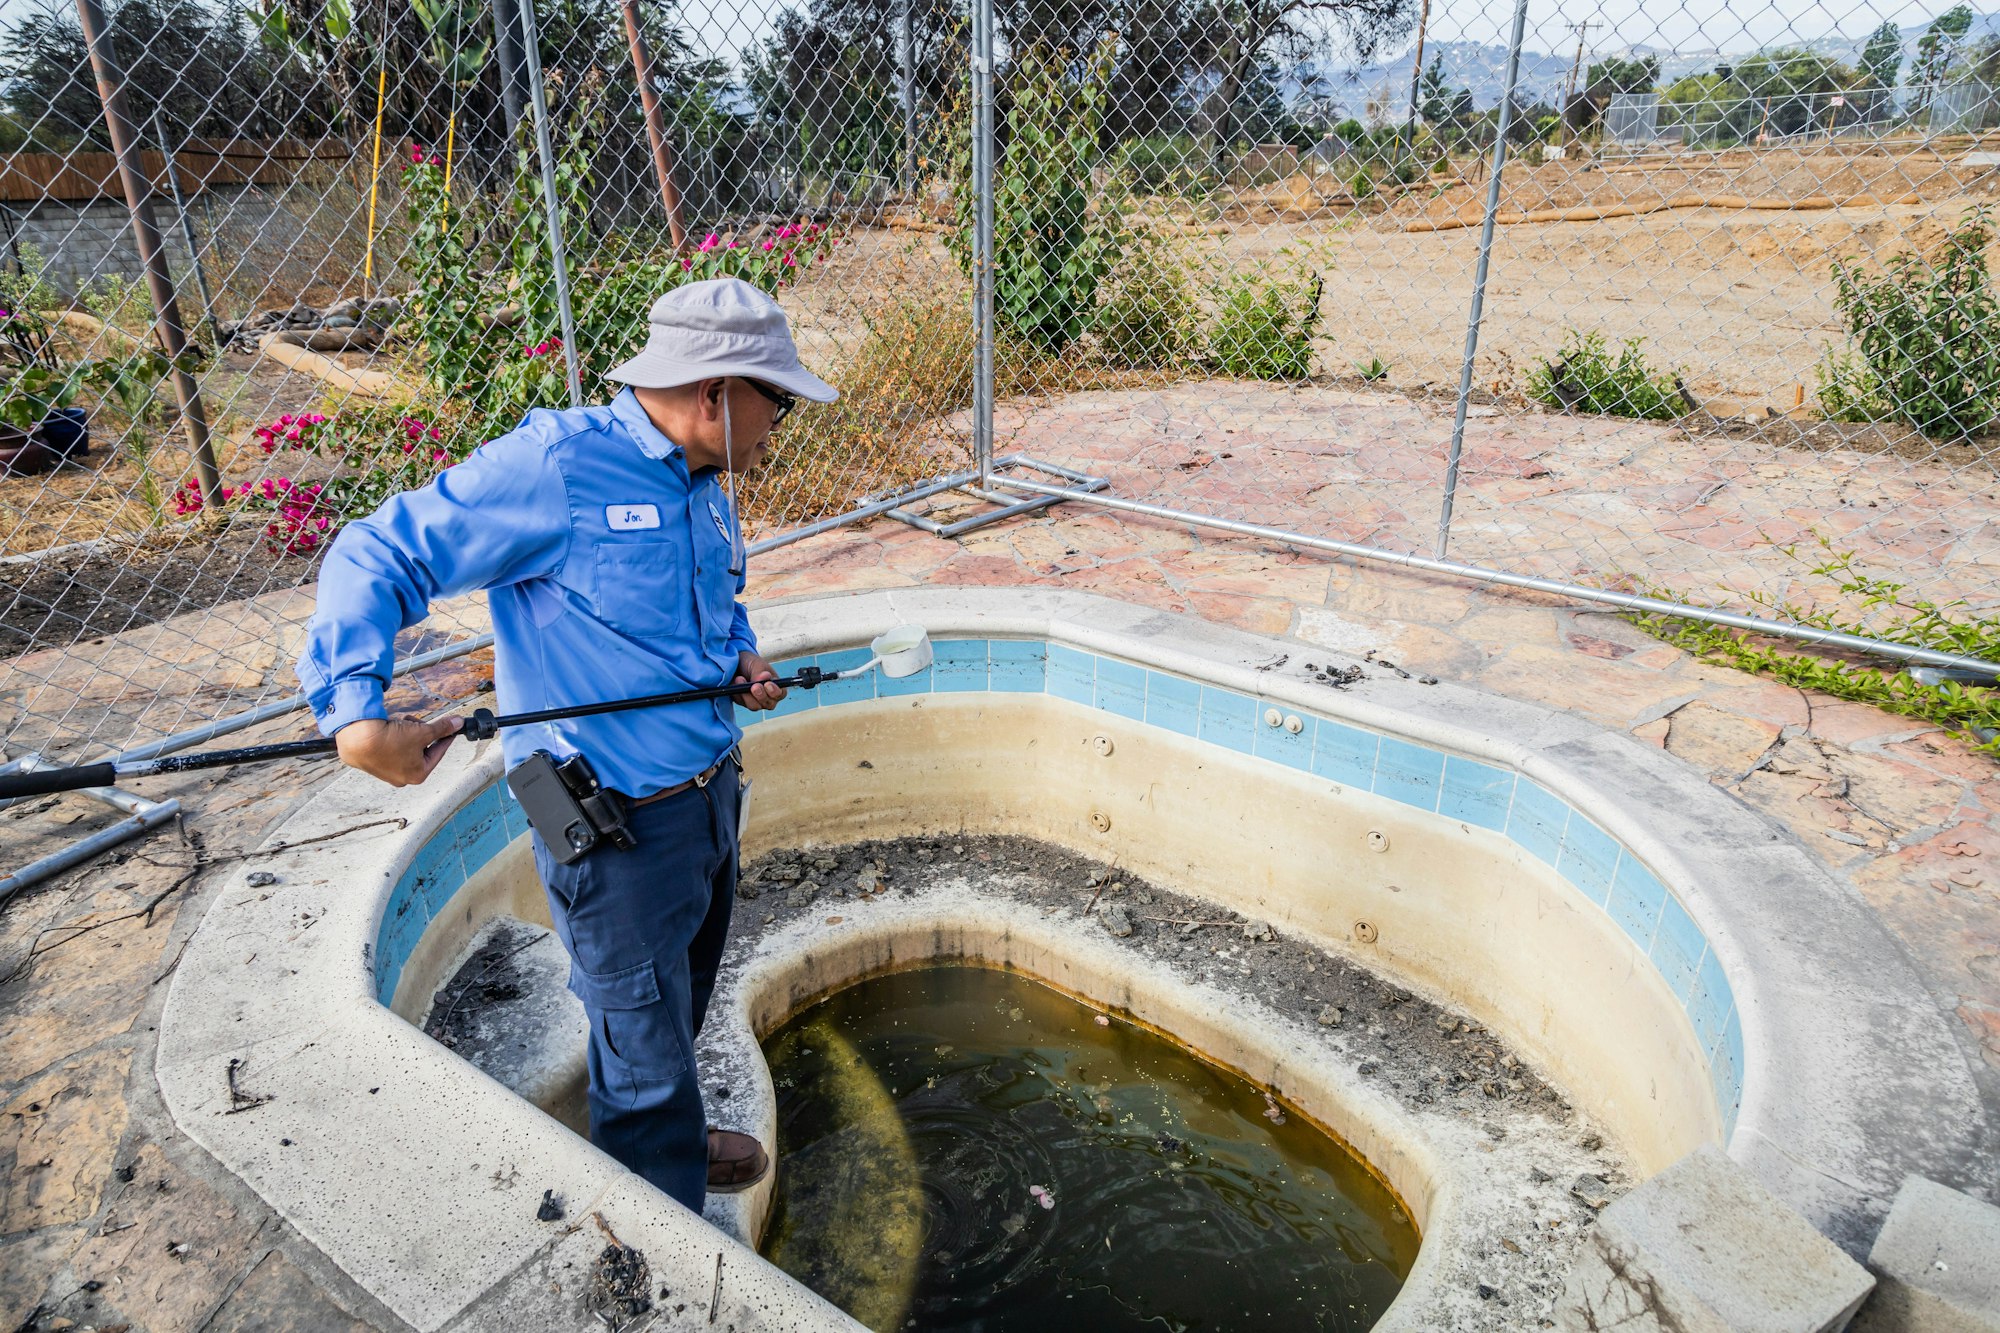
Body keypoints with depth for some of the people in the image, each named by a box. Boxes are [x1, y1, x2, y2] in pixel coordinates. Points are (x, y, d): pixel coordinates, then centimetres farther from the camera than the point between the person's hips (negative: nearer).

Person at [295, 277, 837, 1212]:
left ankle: (672, 1145, 53)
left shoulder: (704, 486, 7)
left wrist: (740, 652, 5)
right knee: (644, 1055, 7)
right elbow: (377, 558, -17)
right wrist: (356, 711, -29)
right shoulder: (555, 465, -20)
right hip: (615, 828, -8)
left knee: (678, 1006, 28)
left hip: (708, 798, 9)